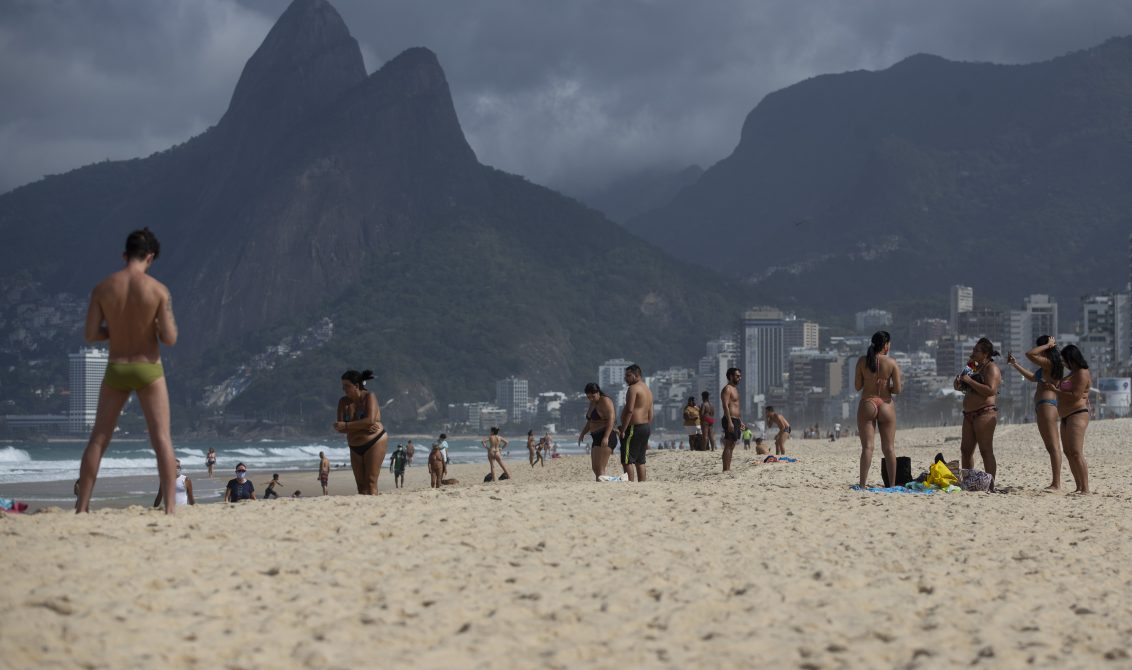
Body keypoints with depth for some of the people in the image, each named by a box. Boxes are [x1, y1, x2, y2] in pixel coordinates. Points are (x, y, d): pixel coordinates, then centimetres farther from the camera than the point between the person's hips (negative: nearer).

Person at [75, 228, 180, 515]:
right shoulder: (158, 290, -12)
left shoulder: (102, 288, -5)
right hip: (148, 369, -2)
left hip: (116, 370, 2)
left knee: (98, 440, 11)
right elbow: (170, 338, -13)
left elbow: (90, 334, -4)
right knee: (162, 440, 2)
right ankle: (170, 505, -3)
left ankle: (82, 505, 13)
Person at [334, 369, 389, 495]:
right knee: (360, 484, 1)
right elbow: (341, 428, -8)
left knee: (371, 482, -12)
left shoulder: (369, 397, -10)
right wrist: (363, 427, -21)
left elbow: (370, 420, -25)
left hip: (375, 442, -5)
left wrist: (346, 425, -24)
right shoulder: (343, 402, 1)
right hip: (355, 447, 5)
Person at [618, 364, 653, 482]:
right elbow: (650, 415, 20)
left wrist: (622, 430, -20)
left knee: (627, 460, -9)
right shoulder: (648, 390, 19)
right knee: (640, 461, 12)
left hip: (634, 427, -10)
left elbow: (629, 410, -21)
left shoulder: (633, 388, -11)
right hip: (646, 426, 10)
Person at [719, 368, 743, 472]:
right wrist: (730, 422, -25)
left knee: (731, 446, 9)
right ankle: (726, 469, -13)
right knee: (728, 445, -11)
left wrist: (740, 421, 23)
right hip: (730, 420, -10)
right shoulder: (727, 389, -11)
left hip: (736, 420, 10)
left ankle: (728, 468, 12)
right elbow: (725, 406, -19)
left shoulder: (735, 389, 20)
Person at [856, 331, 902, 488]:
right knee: (889, 448, 8)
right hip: (886, 405, 0)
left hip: (867, 405, 0)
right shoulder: (891, 363, -4)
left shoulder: (862, 361, -2)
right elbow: (897, 389, -7)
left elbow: (857, 386, 1)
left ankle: (863, 484, -13)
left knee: (867, 446, -3)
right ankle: (892, 484, 11)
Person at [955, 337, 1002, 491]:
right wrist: (959, 383, 8)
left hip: (985, 413, -10)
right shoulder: (975, 368, 21)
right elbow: (968, 389, 31)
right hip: (969, 414, 10)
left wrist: (969, 381, -19)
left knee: (986, 451, -10)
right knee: (966, 449, 8)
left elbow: (990, 390, -22)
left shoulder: (991, 368, -7)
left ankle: (991, 485, -11)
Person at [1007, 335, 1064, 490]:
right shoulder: (1046, 365, 20)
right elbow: (1032, 378, 32)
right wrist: (1015, 364, 37)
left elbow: (1029, 354, -22)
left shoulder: (1048, 362, -10)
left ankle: (1056, 484, -15)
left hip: (1047, 405, -11)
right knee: (1052, 447, 11)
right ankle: (1056, 482, 14)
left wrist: (1048, 345, -10)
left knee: (1053, 446, -12)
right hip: (1045, 406, 11)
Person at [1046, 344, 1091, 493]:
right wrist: (1056, 385, 15)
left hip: (1078, 415, -11)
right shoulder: (1072, 373, 19)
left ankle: (1085, 488, -19)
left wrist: (1056, 390, -13)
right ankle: (1079, 487, 11)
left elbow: (1076, 396, -20)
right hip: (1066, 417, 11)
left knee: (1076, 453, -17)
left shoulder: (1082, 374, -12)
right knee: (1069, 453, 9)